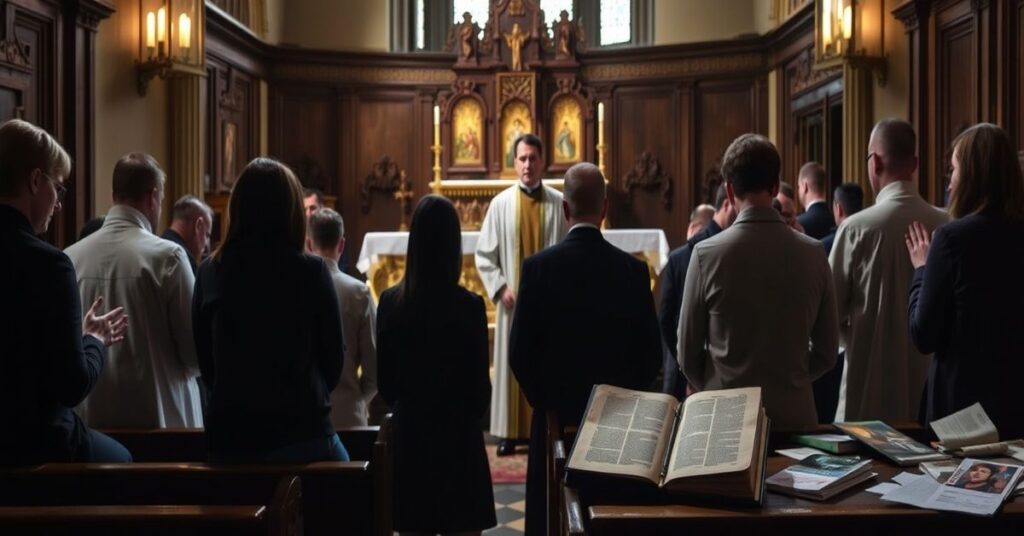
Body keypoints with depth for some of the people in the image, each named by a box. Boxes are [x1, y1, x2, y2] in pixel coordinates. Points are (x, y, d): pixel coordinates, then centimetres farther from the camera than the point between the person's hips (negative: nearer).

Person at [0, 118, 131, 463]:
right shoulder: (45, 263, -20)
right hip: (35, 443, -6)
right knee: (120, 459, 19)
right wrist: (95, 342, -1)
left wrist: (79, 337, 12)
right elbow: (73, 385, -19)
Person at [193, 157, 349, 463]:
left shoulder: (210, 272, -1)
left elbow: (205, 362, 7)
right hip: (302, 430, -3)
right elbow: (334, 357, -1)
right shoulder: (310, 272, -9)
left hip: (227, 437, 3)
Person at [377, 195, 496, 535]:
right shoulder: (469, 306, -13)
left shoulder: (391, 302, -4)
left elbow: (384, 380, 3)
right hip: (458, 436, -3)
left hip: (409, 434, 3)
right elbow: (480, 384, -7)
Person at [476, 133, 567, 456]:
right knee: (512, 366, 4)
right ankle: (511, 432, 10)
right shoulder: (501, 203, 2)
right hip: (514, 300, 1)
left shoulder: (558, 203, 0)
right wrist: (500, 288, -5)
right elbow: (484, 254, 4)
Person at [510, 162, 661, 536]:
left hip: (555, 416, -1)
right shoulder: (633, 269, -5)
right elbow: (651, 354, -1)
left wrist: (544, 400, 8)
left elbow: (519, 351, -7)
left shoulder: (538, 266, -10)